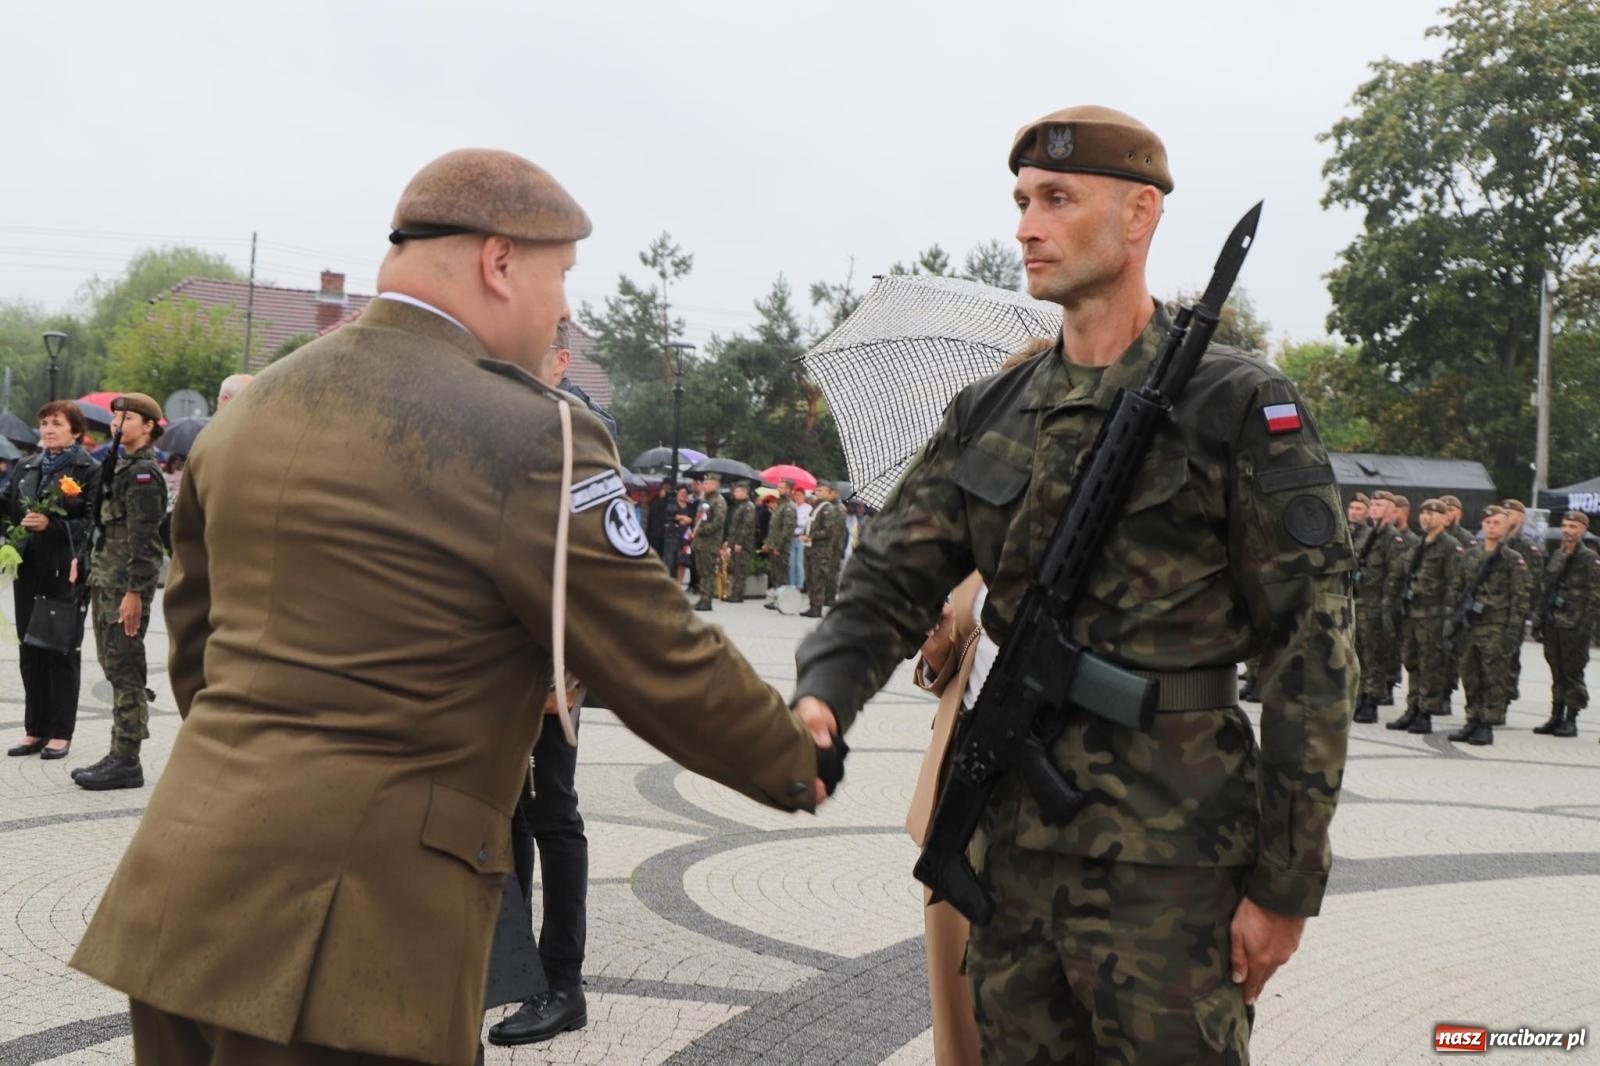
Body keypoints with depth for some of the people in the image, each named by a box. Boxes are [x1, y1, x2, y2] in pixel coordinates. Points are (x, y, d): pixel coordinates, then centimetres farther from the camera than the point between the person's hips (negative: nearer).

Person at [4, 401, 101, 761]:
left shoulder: (89, 470, -4)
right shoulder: (27, 467, 14)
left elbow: (93, 522, -12)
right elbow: (12, 512, 14)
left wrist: (51, 525, -21)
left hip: (66, 572, -5)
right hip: (29, 569, 5)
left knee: (63, 651, 1)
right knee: (31, 650, 8)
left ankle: (61, 733, 8)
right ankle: (35, 729, 17)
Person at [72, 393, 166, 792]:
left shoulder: (143, 473, -12)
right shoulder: (123, 467, 18)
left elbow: (143, 539, -17)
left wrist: (133, 593, -20)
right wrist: (94, 573, 20)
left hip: (127, 587, -10)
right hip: (107, 582, 10)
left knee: (125, 672, -6)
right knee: (115, 668, 12)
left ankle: (126, 762, -2)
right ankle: (120, 756, 18)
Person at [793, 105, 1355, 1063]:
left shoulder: (1240, 407, -8)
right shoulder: (988, 416, 9)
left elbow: (1313, 651, -10)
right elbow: (892, 582, 6)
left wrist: (1286, 884, -11)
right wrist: (821, 699, -15)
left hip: (1170, 865, -5)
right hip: (1015, 843, 6)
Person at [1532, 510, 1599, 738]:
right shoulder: (1555, 557, 15)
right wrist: (1539, 620, 14)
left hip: (1575, 627, -6)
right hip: (1553, 625, 6)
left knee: (1573, 674, -2)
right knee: (1557, 674, 11)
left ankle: (1571, 720, 5)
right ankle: (1556, 717, 17)